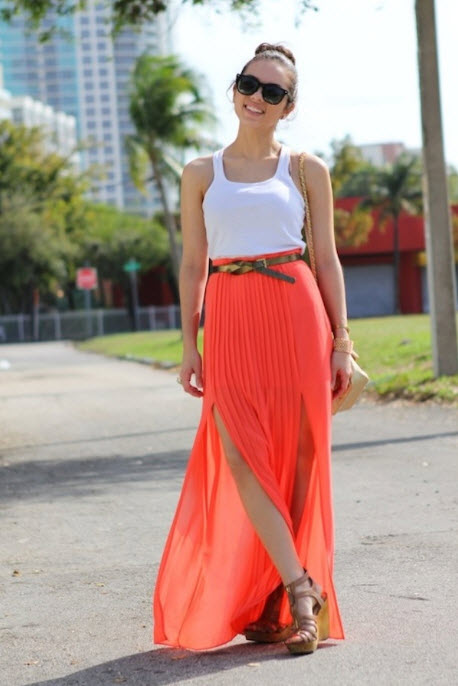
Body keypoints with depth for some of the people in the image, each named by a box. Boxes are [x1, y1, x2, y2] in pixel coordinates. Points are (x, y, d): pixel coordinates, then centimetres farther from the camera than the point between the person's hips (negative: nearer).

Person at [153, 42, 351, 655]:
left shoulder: (307, 169, 9)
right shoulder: (201, 174, 13)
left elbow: (328, 259, 9)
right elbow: (193, 264, 12)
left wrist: (341, 341, 2)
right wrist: (189, 345, 4)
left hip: (296, 312, -1)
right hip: (229, 319, 1)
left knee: (296, 457, -1)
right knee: (242, 456, -11)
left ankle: (272, 601, 9)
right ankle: (302, 589, -7)